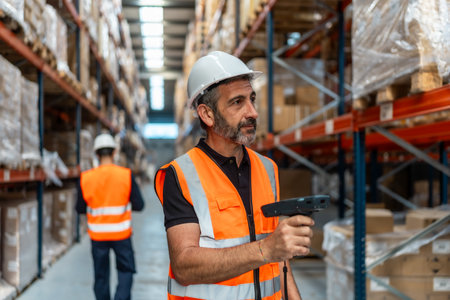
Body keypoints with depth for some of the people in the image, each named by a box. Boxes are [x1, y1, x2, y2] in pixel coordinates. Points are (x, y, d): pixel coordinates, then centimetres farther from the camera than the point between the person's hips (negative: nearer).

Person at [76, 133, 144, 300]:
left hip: (97, 235, 1)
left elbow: (80, 209, -1)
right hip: (121, 233, -1)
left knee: (101, 274, 14)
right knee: (125, 270, 12)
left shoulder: (86, 178, -8)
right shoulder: (126, 175, -11)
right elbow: (139, 205, -9)